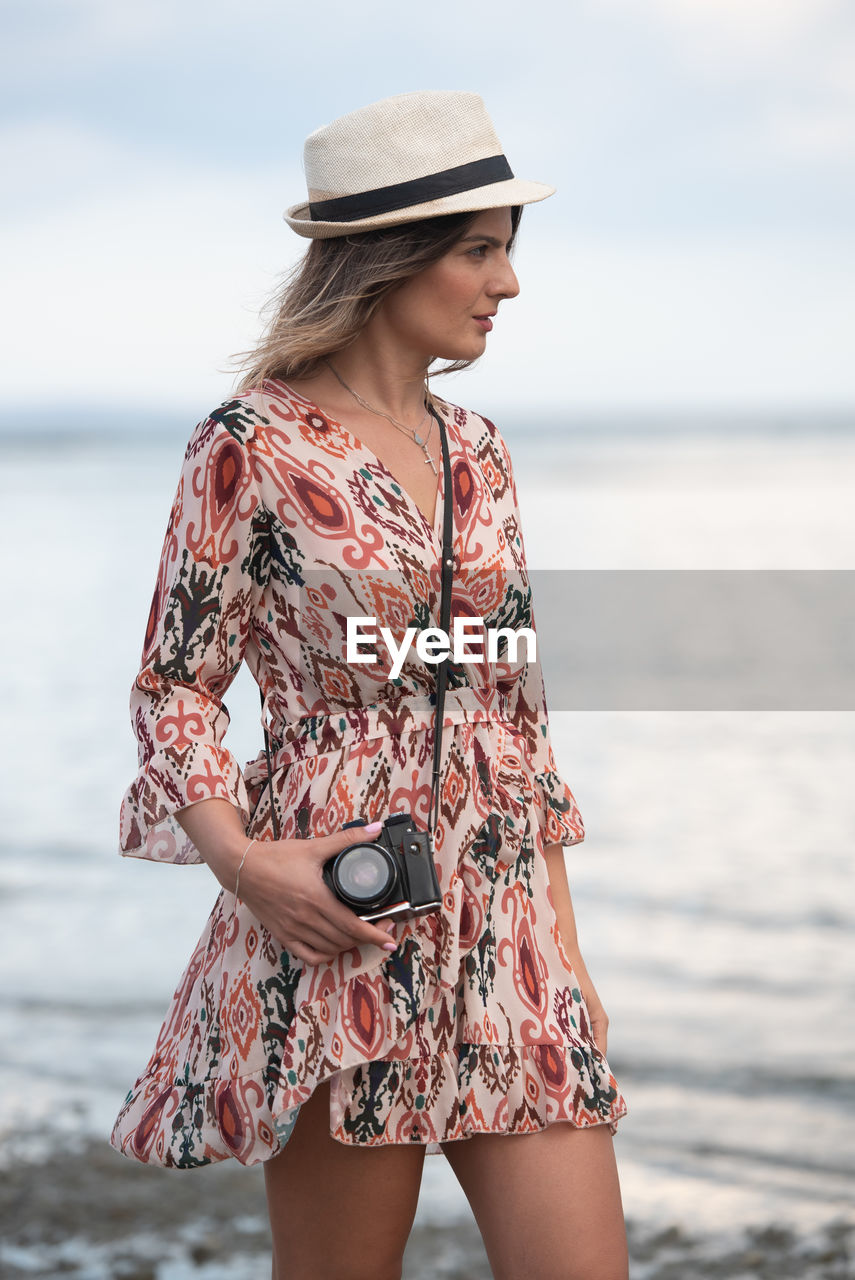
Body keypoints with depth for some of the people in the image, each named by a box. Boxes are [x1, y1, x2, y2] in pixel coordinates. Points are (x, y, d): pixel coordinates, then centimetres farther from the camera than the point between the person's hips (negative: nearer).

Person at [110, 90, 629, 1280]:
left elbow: (520, 711, 15)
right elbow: (174, 687, -2)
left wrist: (569, 951, 12)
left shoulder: (477, 452, 12)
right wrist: (239, 858, -17)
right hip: (338, 921, -5)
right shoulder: (253, 447, -6)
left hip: (501, 922, 6)